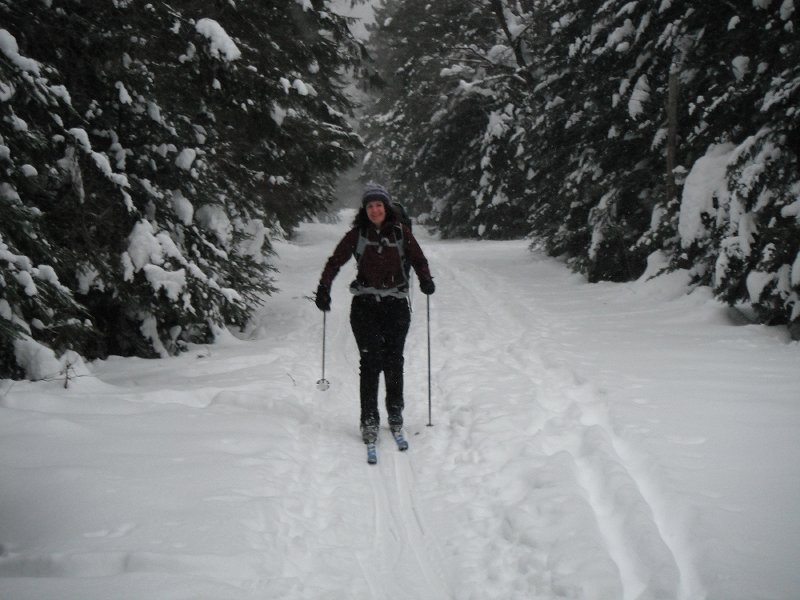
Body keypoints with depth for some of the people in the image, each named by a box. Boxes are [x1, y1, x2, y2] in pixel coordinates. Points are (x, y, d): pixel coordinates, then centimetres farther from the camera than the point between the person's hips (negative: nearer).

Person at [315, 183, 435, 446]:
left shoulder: (401, 233, 4)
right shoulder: (357, 235, 4)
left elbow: (419, 259, 6)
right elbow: (335, 261, 5)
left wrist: (425, 280, -14)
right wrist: (323, 288, -7)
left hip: (396, 304, 1)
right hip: (365, 305, 0)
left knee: (393, 362, 3)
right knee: (371, 362, -7)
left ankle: (395, 414, 21)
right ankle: (369, 420, 0)